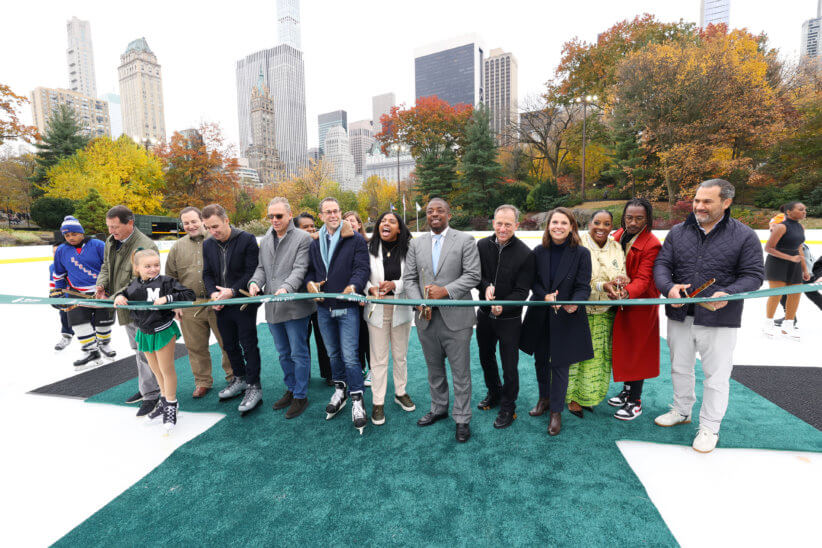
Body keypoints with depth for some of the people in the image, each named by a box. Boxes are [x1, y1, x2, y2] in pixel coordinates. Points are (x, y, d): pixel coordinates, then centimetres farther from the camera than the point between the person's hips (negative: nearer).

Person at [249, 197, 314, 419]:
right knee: (283, 353, 19)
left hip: (295, 307, -7)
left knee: (298, 353, 3)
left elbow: (300, 269, -15)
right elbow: (262, 268, 17)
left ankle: (300, 396, 18)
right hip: (272, 307, 7)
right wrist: (255, 282, -5)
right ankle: (291, 390, 36)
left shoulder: (303, 238, -6)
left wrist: (287, 288, -31)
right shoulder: (265, 240, 15)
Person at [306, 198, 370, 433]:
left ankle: (357, 400, 8)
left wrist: (353, 286, -30)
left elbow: (362, 268, -11)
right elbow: (310, 270, 17)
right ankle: (340, 390, 37)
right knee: (333, 353, 18)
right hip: (323, 307, 5)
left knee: (349, 355, -6)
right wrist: (310, 283, -5)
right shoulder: (315, 244, 13)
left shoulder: (355, 240, -3)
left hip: (347, 307, -5)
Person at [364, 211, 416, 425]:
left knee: (400, 355, 17)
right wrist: (371, 289, -19)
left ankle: (400, 393, 37)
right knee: (378, 358, 6)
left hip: (401, 308, 1)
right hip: (377, 309, -1)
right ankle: (378, 402, 20)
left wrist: (394, 285, -21)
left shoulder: (408, 249, -4)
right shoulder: (369, 249, -4)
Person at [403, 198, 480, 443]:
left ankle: (462, 419, 23)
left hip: (456, 318, -4)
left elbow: (473, 275, -9)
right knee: (434, 369, 19)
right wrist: (419, 302, -9)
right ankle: (438, 408, 39)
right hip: (426, 318, 4)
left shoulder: (465, 240, -2)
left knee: (460, 372, 6)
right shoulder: (416, 243, 10)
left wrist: (445, 290, -20)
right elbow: (409, 278, 7)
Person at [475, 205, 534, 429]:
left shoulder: (525, 253, -14)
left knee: (509, 365, 6)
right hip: (484, 314, 5)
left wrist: (503, 305, -30)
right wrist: (486, 286, -19)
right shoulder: (482, 245, -3)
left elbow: (522, 291, -14)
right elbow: (475, 274, 3)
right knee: (486, 358, 21)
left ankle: (508, 407, 28)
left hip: (509, 318, -4)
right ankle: (494, 393, 46)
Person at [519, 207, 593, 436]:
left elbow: (583, 287, -9)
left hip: (566, 319, -3)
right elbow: (533, 281, 3)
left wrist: (575, 304, -29)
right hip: (540, 316, 4)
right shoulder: (538, 251, 1)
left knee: (560, 364, 6)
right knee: (540, 360, 18)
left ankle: (556, 411, 24)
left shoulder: (581, 253, -7)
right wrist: (545, 296, -16)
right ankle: (544, 398, 41)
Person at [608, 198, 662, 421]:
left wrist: (627, 292, -39)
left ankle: (635, 402, 17)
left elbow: (643, 280, -21)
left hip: (640, 304, -6)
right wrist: (610, 285, -7)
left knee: (636, 351, 3)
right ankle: (627, 390, 36)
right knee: (622, 347, 17)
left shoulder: (652, 245, -17)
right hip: (619, 302, 7)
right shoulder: (618, 236, 3)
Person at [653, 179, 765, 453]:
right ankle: (681, 411, 39)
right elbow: (662, 264, 2)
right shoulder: (678, 232, 4)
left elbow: (753, 275, -4)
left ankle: (709, 427, 26)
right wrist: (669, 287, -18)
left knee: (716, 375, 8)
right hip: (680, 316, 3)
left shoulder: (744, 236, -3)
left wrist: (727, 294, -24)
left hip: (719, 320, -3)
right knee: (680, 368, 18)